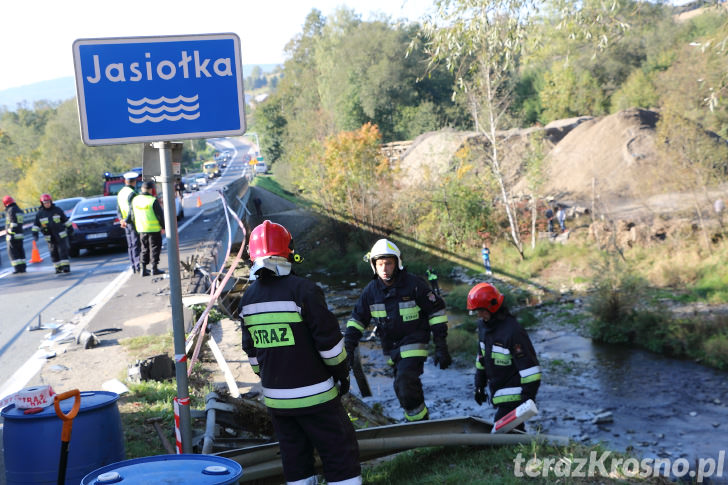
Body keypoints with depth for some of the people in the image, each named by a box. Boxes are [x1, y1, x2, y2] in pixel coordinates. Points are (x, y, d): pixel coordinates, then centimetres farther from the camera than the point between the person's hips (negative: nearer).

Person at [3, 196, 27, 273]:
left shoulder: (10, 211, -13)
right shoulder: (19, 210, 12)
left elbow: (13, 224, -19)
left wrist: (11, 236, -19)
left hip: (13, 235, -8)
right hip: (20, 235, 8)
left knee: (12, 252, -2)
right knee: (20, 251, 12)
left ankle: (18, 268, -7)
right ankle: (23, 268, 13)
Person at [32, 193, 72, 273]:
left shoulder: (57, 210, 1)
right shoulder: (39, 213, 2)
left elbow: (65, 219, 9)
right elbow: (36, 225, 6)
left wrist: (70, 228, 11)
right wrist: (35, 234, -3)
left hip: (61, 235, -2)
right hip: (50, 237, 2)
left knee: (63, 250, -9)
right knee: (54, 253, 2)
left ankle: (66, 267, -11)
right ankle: (58, 268, 10)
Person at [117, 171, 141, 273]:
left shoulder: (120, 193, 13)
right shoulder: (132, 193, -15)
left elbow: (118, 210, 14)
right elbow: (132, 209, -20)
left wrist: (122, 219, 4)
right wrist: (126, 220, -14)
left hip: (126, 223, 8)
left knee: (131, 246, 12)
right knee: (137, 245, -7)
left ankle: (134, 267, 16)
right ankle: (139, 266, -8)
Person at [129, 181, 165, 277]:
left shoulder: (135, 200, 1)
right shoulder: (153, 200, -15)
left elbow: (132, 215, 9)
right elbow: (160, 215, -12)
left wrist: (127, 221, 27)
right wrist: (163, 226, 0)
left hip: (141, 229, 5)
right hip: (154, 229, -5)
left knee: (144, 248, 14)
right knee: (155, 248, 3)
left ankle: (144, 269, 13)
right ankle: (154, 268, 3)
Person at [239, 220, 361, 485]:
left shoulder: (248, 298, 5)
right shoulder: (304, 290, -16)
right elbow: (329, 339, -14)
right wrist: (342, 372, 0)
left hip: (275, 397, 6)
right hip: (313, 395, -6)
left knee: (295, 458, 15)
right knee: (341, 453, 2)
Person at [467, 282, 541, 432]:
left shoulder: (513, 331, -21)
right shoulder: (483, 325, 6)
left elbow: (530, 366, -20)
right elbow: (482, 358, 19)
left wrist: (528, 396, -22)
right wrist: (479, 386, 21)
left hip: (512, 396, -8)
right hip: (497, 393, 8)